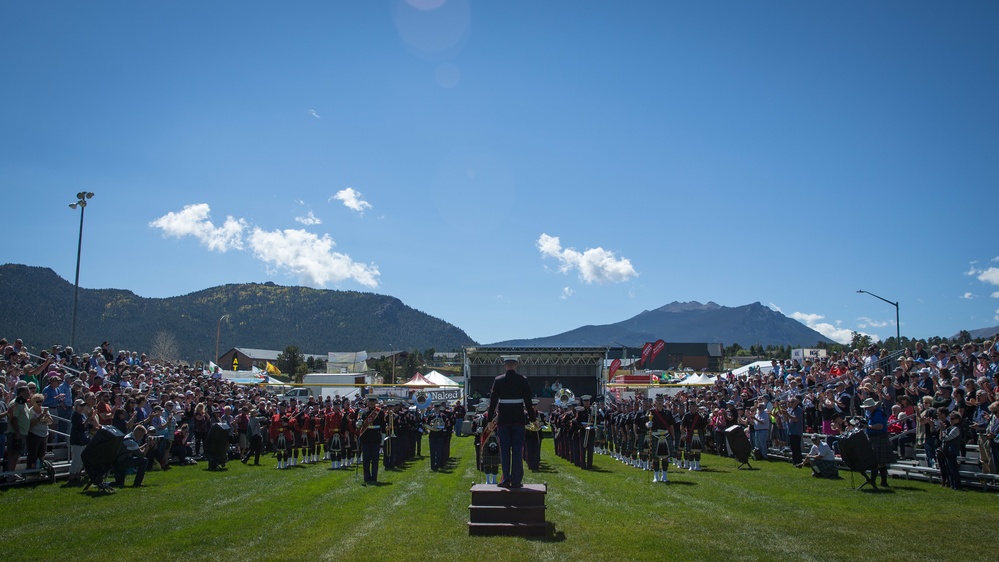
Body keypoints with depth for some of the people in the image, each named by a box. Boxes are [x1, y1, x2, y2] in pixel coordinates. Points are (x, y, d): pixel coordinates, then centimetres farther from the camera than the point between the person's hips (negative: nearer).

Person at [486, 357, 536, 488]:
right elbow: (528, 402, -2)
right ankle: (516, 481, 4)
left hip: (503, 420, 0)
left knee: (504, 451, 7)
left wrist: (490, 419, 8)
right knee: (517, 451, 5)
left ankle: (506, 479, 6)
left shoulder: (498, 380, -2)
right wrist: (533, 419, 7)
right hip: (518, 420, 0)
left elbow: (493, 401, 0)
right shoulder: (523, 380, -3)